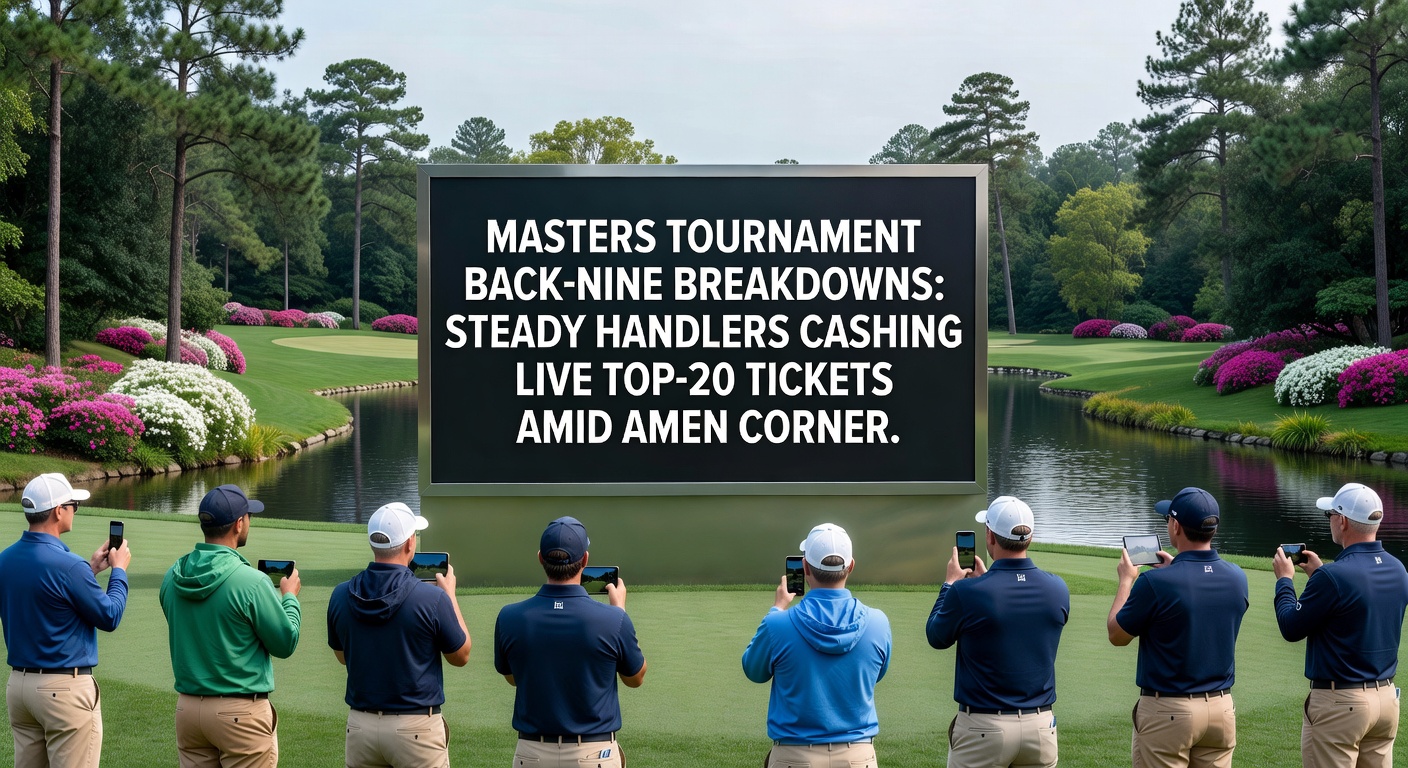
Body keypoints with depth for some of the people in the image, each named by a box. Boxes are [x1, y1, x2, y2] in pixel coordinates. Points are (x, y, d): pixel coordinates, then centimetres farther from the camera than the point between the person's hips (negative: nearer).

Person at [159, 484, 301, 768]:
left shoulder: (173, 577, 1)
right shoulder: (251, 581, -19)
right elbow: (285, 643, -9)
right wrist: (289, 596, 9)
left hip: (187, 706, 6)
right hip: (240, 712, -6)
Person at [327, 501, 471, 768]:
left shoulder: (341, 596, -4)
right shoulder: (431, 598, -17)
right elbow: (460, 655, -2)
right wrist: (450, 594, 9)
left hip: (360, 725, 4)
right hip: (416, 727, -4)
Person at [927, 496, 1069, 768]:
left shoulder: (967, 591, -16)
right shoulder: (1058, 589, -3)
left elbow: (936, 637, 3)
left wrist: (950, 583, 15)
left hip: (983, 728, -4)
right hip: (1041, 726, 4)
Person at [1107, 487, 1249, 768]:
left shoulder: (1155, 582, -19)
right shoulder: (1237, 578, -1)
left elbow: (1116, 635, -5)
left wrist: (1126, 580, 7)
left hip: (1168, 712, -5)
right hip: (1221, 708, 6)